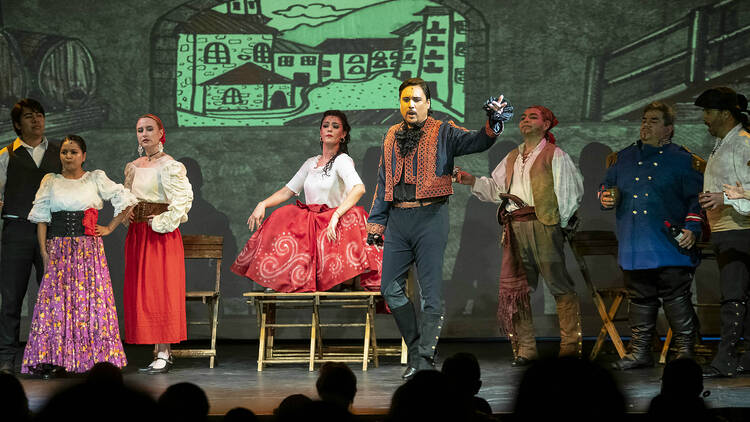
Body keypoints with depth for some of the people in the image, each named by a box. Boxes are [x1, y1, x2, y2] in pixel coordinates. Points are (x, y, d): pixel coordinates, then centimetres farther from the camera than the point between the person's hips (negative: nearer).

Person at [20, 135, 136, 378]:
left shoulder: (96, 179, 7)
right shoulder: (51, 181, 11)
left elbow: (125, 200, 10)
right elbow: (41, 218, 8)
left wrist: (109, 228, 4)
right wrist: (43, 251, -2)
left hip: (89, 249, -1)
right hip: (59, 249, 1)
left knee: (92, 298, -6)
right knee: (55, 298, -8)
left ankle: (96, 358, -2)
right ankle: (52, 359, -6)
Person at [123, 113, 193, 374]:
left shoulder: (169, 166, -8)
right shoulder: (133, 167, 14)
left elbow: (184, 198, -17)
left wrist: (163, 223, -16)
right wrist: (127, 215, 7)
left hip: (160, 235, -8)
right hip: (137, 234, 8)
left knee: (161, 291, -8)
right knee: (140, 292, 5)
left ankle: (164, 355, -6)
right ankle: (159, 352, 9)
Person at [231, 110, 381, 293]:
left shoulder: (342, 160, -1)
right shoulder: (311, 163, 19)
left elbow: (359, 188, -20)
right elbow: (288, 191, 21)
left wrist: (335, 216, -32)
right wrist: (262, 204, 2)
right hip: (309, 223, 6)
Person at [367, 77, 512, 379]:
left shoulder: (442, 133, 0)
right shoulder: (391, 137, 15)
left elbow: (475, 142, -16)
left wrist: (494, 124, -37)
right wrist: (376, 222, 16)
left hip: (430, 218, -5)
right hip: (398, 218, 5)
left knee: (431, 291, -5)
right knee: (390, 288, 5)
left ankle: (424, 359, -4)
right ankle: (415, 347, 19)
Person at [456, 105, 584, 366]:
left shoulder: (555, 156, 4)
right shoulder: (512, 158, 23)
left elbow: (572, 190, -1)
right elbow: (495, 189, 23)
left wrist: (562, 222, -5)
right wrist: (473, 182, 7)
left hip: (543, 224, -6)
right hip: (514, 227, 6)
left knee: (559, 285, -6)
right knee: (514, 287, 1)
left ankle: (570, 344, -3)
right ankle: (525, 348, 5)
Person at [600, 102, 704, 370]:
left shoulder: (683, 160, 4)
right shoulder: (623, 159, 16)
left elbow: (696, 198, 2)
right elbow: (606, 187, 26)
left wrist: (692, 229, -11)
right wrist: (605, 198, 2)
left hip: (671, 246, -4)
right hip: (633, 246, 4)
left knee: (677, 300, -5)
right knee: (640, 299, 9)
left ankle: (685, 351, 3)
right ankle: (640, 351, 16)